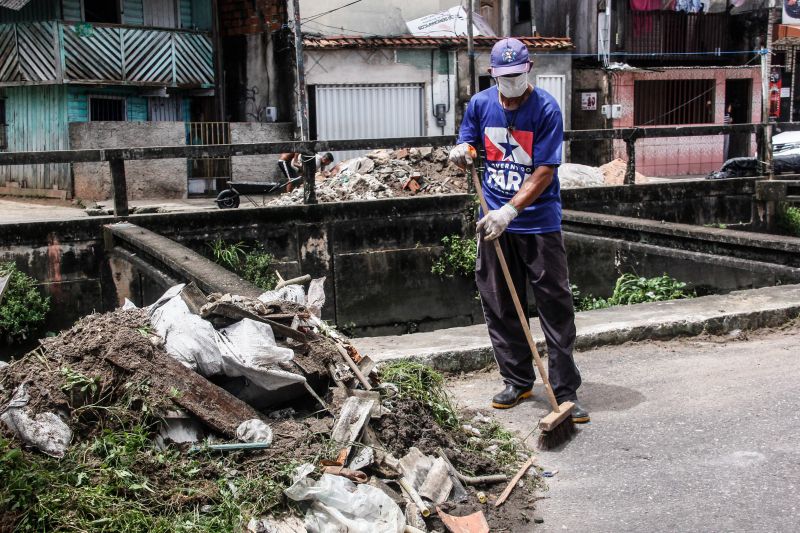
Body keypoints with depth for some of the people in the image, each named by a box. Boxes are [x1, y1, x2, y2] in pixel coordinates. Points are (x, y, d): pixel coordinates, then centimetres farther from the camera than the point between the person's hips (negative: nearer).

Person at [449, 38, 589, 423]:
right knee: (499, 307, 9)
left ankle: (565, 391, 5)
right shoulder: (480, 105, 3)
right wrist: (462, 151, -6)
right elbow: (467, 143, 19)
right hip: (495, 222, 4)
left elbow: (545, 172, -15)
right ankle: (518, 382, 24)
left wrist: (510, 210, -24)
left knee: (556, 307, -3)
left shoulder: (546, 109, -11)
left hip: (540, 222, -4)